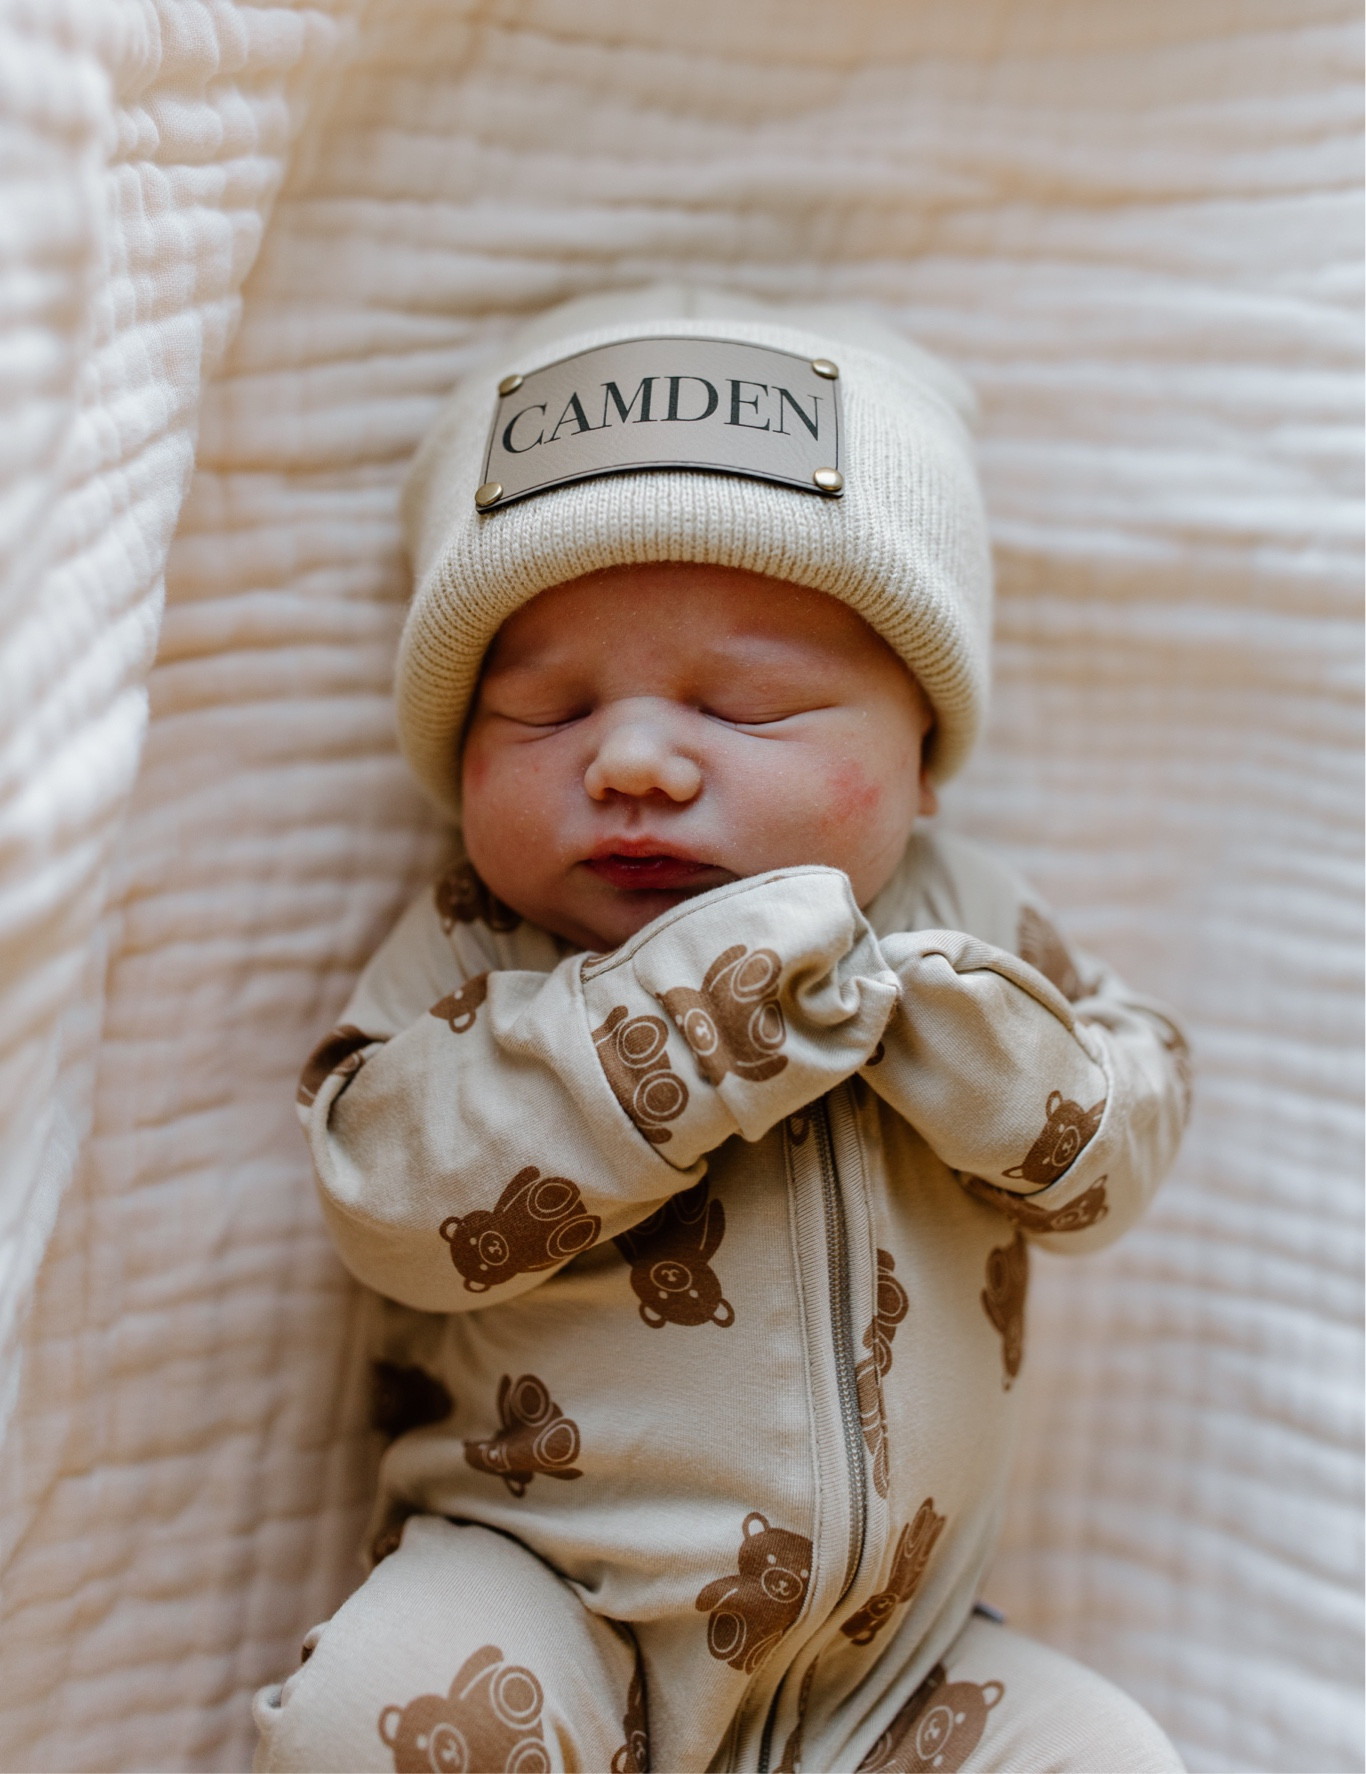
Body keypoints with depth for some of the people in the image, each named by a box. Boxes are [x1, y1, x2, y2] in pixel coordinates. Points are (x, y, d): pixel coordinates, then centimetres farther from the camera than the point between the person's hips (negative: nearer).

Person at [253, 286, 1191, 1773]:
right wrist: (684, 1014, -28)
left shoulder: (955, 924, 1)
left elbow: (1111, 1160, 2)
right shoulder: (470, 955, -6)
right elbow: (392, 1199, -21)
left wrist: (955, 1028, -19)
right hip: (542, 1599, -2)